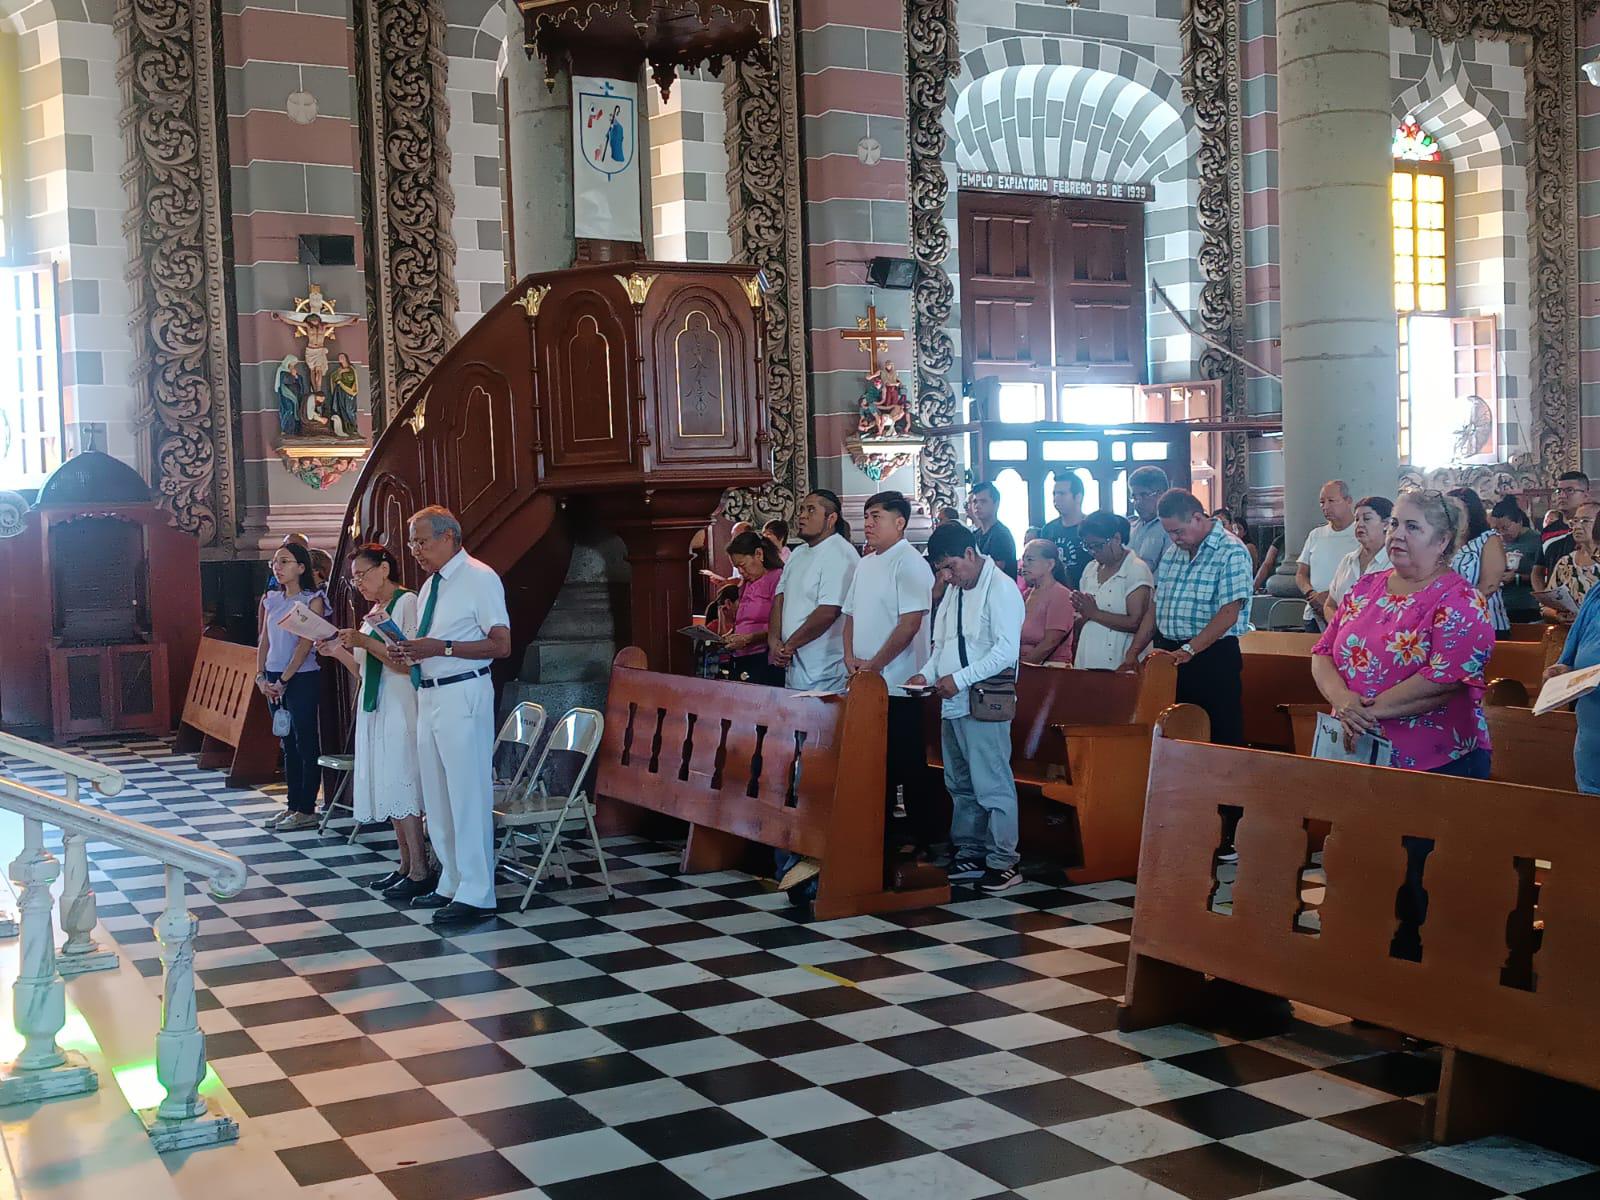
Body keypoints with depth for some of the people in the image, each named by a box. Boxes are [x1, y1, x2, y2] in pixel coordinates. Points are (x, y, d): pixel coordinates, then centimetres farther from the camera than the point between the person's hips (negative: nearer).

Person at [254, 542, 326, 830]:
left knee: (306, 743, -3)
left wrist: (284, 680, -16)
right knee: (288, 744, 12)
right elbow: (264, 640, 11)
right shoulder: (271, 599, 11)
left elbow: (305, 644, -13)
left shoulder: (312, 600, -8)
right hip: (274, 680, 7)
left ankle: (306, 810, 1)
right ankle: (293, 805, 18)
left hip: (302, 678, -7)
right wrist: (261, 676, -1)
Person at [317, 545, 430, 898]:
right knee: (390, 790, 9)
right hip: (375, 711, 9)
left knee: (401, 788, -11)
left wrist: (365, 642, -19)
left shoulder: (408, 603, -8)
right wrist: (339, 652, 6)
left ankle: (419, 873, -8)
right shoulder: (373, 613, 19)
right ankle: (406, 866, 15)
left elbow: (410, 663, -18)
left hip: (400, 710, -9)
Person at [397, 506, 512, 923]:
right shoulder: (430, 585, 17)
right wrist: (413, 651, 4)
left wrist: (440, 648, -19)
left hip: (463, 695, -9)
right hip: (430, 696, 9)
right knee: (437, 796, 14)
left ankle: (475, 894, 0)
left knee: (468, 793, -6)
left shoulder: (479, 578, -9)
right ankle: (451, 883, 25)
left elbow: (501, 645, -15)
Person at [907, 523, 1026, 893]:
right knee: (960, 785, 14)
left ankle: (1004, 861, -2)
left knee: (991, 784, -7)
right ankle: (969, 855, 23)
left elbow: (1007, 650, -19)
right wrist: (928, 673, 5)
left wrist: (960, 679, -19)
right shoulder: (954, 592, 17)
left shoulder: (1000, 588, -11)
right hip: (953, 703, 9)